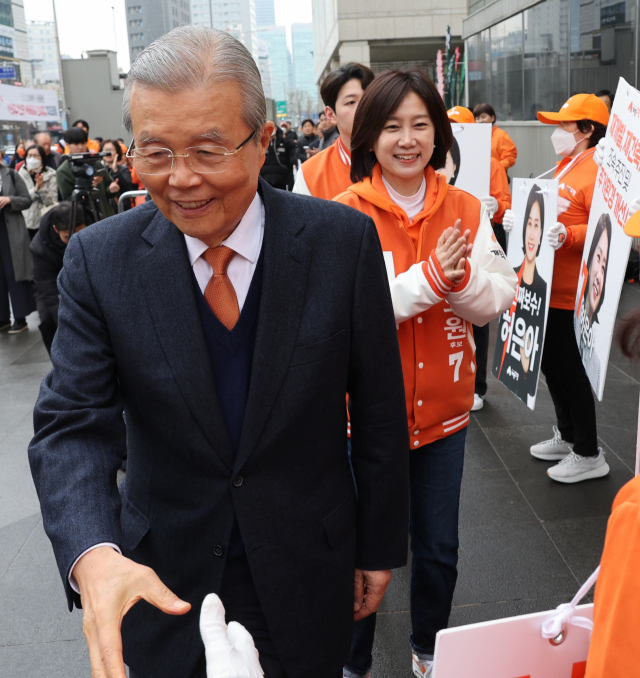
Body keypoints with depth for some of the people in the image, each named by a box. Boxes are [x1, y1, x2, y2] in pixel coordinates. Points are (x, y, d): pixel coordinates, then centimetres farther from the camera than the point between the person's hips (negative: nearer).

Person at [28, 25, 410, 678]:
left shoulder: (344, 240, -15)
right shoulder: (98, 259, -12)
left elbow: (380, 411, -8)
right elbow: (72, 424, -14)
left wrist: (379, 547, 0)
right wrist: (92, 555, -32)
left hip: (306, 576, 0)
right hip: (164, 583, 1)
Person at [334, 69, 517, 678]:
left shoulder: (466, 211, 0)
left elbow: (496, 302, -1)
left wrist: (461, 277, -22)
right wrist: (426, 279, -25)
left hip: (442, 411, 3)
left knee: (439, 551, 18)